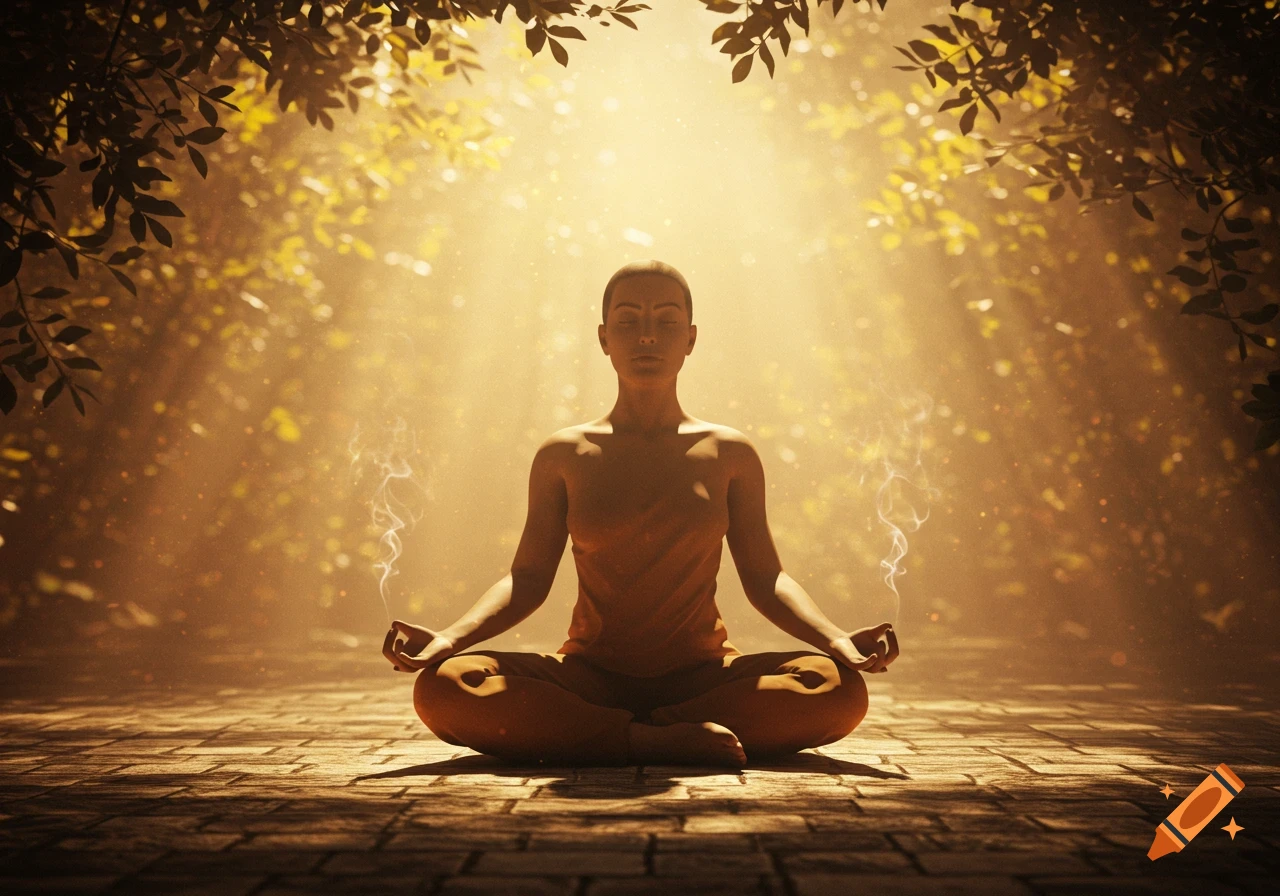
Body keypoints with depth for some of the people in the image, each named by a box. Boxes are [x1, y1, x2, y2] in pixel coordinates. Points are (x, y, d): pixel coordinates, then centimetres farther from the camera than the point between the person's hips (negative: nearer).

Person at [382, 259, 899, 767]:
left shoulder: (730, 454, 6)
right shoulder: (563, 456, 6)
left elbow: (764, 579, 6)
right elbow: (527, 579, 5)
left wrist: (836, 639, -12)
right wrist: (449, 638, -13)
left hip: (701, 678, 1)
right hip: (589, 678, -1)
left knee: (840, 691, -28)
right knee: (441, 689, -28)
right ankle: (666, 740, -25)